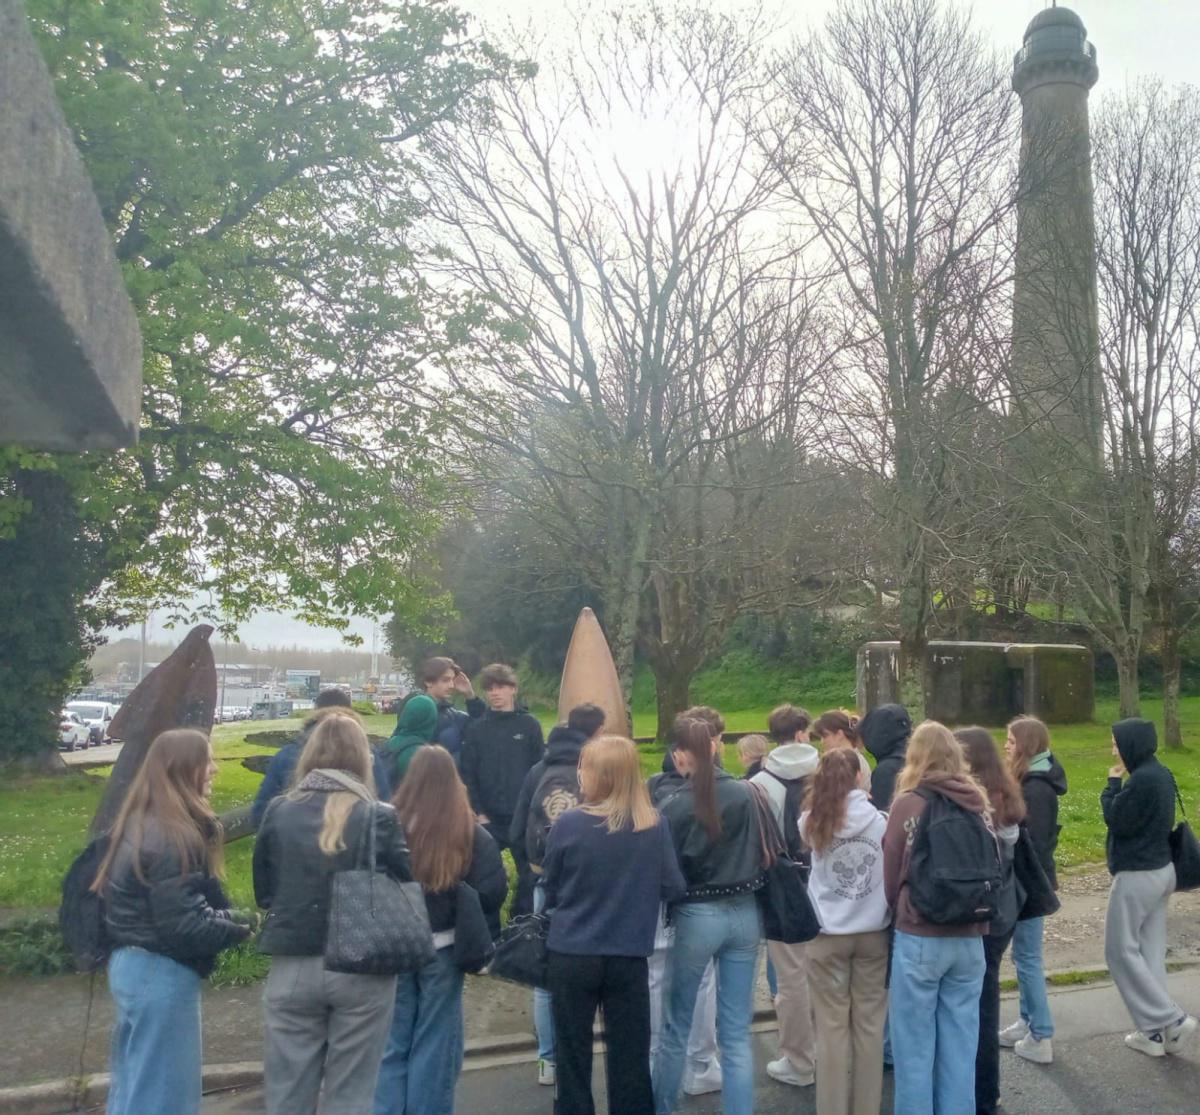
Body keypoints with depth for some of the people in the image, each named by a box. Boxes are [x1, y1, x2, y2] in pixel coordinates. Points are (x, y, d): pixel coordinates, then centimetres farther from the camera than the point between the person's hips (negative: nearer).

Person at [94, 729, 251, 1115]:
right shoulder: (172, 839, -23)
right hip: (161, 973, -10)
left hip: (135, 964, 10)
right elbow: (181, 926, -24)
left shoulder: (141, 825, 8)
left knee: (135, 1084, 20)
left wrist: (228, 917, 5)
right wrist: (241, 928, -11)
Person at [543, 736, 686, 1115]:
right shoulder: (655, 825, -9)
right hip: (629, 956, 1)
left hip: (572, 954, -1)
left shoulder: (569, 824, -13)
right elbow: (674, 889, 0)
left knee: (573, 1053, 15)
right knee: (630, 1055, 14)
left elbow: (550, 892, 0)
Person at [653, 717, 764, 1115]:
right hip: (745, 913, 3)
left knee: (676, 1027, 15)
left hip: (698, 917, -3)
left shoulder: (675, 805, -14)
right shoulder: (746, 793, -5)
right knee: (737, 1032, 11)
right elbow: (764, 855, 4)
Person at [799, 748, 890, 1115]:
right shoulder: (880, 820, -8)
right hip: (873, 932, 1)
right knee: (869, 1024, 12)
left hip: (828, 935, -1)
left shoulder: (812, 822, -9)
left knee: (832, 1026, 8)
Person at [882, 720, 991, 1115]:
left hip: (920, 938, -4)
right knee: (960, 1044, 13)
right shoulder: (979, 802, 2)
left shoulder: (908, 803, -10)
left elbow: (891, 876, -2)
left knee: (915, 1046, 6)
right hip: (970, 938, 4)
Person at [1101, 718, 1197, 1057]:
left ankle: (1173, 1019, 2)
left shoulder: (1141, 779, -23)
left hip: (1137, 875, -10)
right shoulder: (1162, 775, 7)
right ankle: (1155, 1031, 17)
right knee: (1150, 950, 13)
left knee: (1121, 950, 3)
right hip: (1161, 870, 10)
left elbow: (1116, 821, -17)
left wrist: (1113, 783, -7)